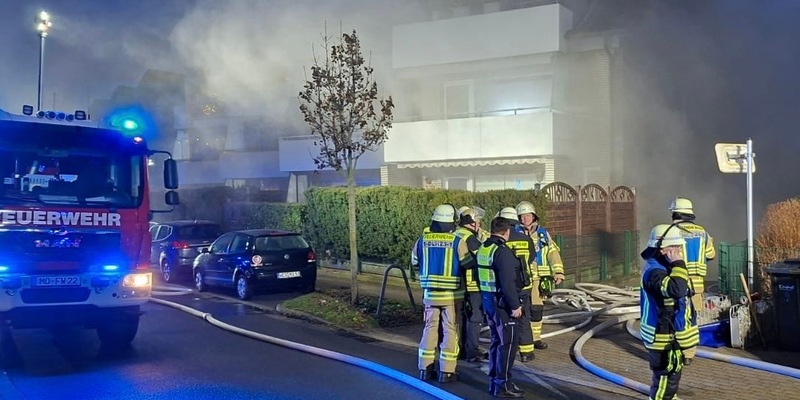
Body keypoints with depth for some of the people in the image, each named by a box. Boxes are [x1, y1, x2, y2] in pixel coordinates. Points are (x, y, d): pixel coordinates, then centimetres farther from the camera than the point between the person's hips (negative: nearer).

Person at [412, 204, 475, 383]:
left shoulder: (422, 240, -1)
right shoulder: (457, 241, -14)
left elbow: (415, 261, 13)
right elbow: (469, 263, -8)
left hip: (430, 293, 4)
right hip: (451, 294, -3)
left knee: (430, 328, 14)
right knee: (450, 330, 5)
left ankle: (425, 368, 17)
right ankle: (446, 371, 6)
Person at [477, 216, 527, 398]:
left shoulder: (483, 249, 9)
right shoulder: (503, 252, -20)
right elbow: (508, 282, -24)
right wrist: (515, 305, -19)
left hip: (488, 299, 9)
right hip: (503, 303, -9)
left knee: (496, 341, 17)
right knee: (508, 343, -3)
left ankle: (494, 381, 23)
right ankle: (503, 385, 0)